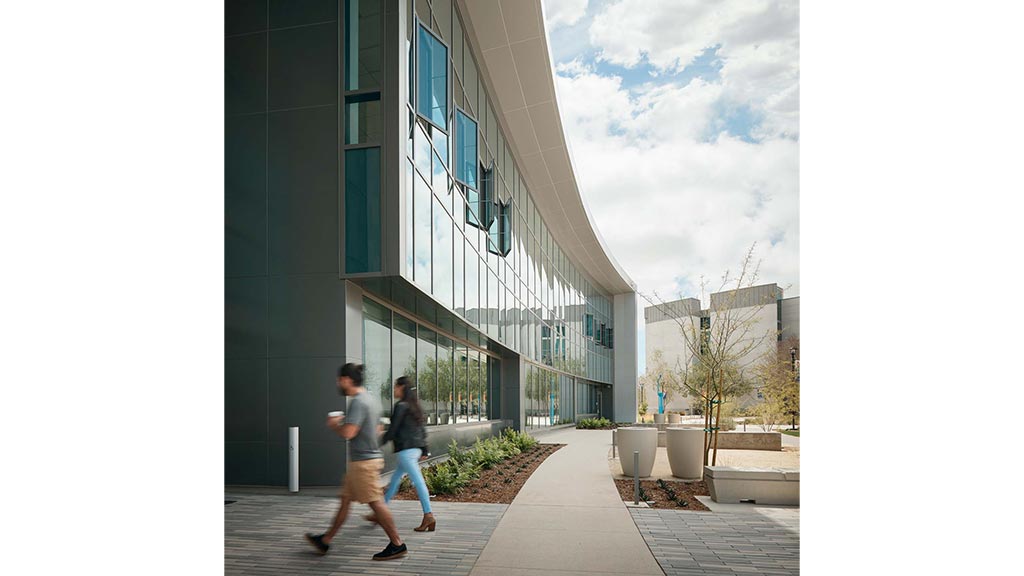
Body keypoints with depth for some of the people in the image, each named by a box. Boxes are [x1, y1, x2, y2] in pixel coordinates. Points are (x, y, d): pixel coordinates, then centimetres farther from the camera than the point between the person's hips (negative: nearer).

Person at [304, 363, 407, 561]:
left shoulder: (358, 402, -18)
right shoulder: (371, 399, 13)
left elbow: (348, 433, -25)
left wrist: (334, 424, -4)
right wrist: (345, 420, 19)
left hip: (363, 461, -10)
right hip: (371, 457, 10)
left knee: (375, 502, -4)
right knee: (345, 500, 16)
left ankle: (397, 545, 3)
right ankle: (325, 541, 27)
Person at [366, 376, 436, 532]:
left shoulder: (401, 406, -12)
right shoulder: (414, 406, 14)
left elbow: (393, 430, -13)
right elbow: (422, 430, 15)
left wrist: (379, 443, -3)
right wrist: (423, 450, 19)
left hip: (405, 449, -9)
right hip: (415, 448, 9)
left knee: (418, 481, -10)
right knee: (395, 480, 17)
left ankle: (428, 516, -10)